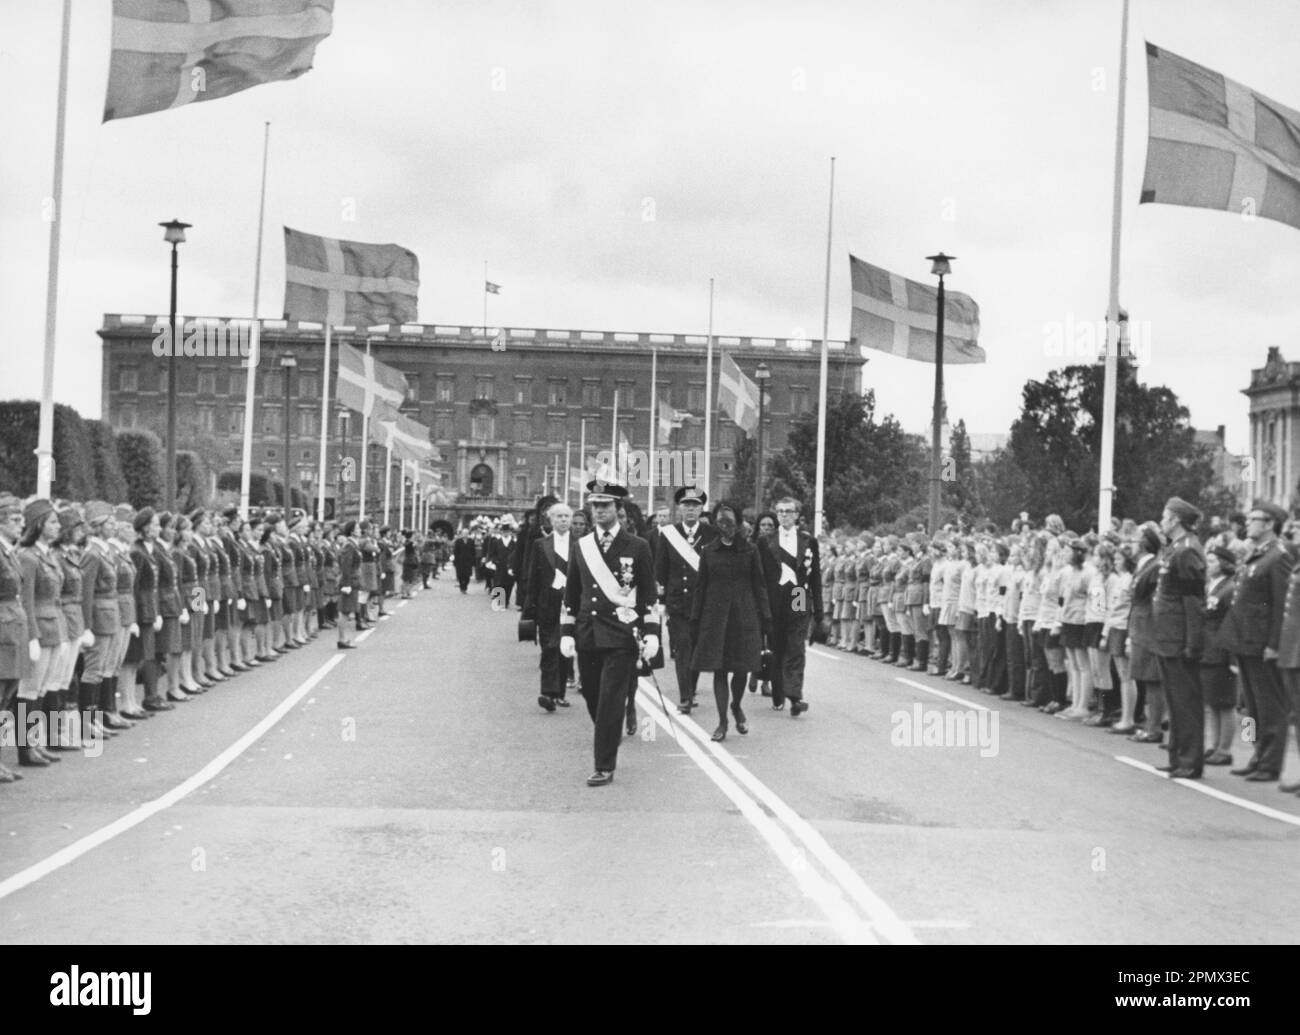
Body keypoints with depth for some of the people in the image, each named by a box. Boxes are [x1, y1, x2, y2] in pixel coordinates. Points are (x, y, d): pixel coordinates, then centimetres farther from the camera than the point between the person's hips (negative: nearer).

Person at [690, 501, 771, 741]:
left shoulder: (749, 550, 3)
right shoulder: (708, 552, 5)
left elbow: (759, 586, 4)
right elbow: (701, 587, 7)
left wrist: (765, 619, -1)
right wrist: (695, 621, 4)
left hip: (744, 616, -1)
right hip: (715, 615, 1)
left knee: (741, 668, 0)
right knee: (719, 670, 0)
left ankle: (736, 706, 28)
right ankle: (722, 722, 7)